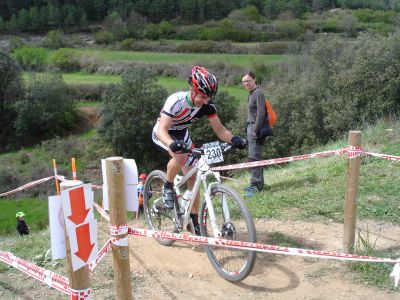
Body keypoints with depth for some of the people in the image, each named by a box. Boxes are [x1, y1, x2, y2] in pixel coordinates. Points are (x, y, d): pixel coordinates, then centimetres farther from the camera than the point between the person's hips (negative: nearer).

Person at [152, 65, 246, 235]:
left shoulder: (208, 105, -21)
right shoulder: (176, 101, -35)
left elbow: (219, 129, -16)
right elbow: (162, 130, -42)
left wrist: (233, 139, -37)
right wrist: (172, 144, -62)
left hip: (182, 133, 5)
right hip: (163, 134, -5)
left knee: (192, 177, -2)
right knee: (180, 157, -36)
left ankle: (194, 221, 10)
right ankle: (168, 187, -7)